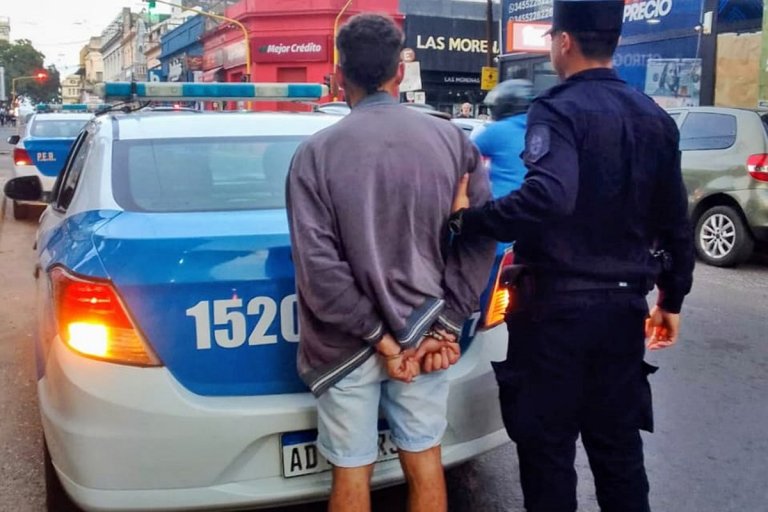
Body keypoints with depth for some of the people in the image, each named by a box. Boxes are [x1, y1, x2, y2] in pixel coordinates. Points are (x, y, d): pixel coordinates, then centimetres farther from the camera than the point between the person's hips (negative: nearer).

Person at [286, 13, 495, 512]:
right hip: (423, 334, 3)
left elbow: (317, 266, -16)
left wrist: (376, 335, -10)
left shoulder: (317, 152, -10)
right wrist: (447, 325, -5)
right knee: (425, 463, 18)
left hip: (348, 345, -2)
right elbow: (480, 234, -5)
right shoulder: (452, 139, -2)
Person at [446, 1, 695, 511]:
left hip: (558, 305, -6)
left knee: (548, 448, 8)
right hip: (624, 304, 7)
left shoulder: (559, 110, -13)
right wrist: (672, 300, 21)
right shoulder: (656, 118, 8)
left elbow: (549, 197, -33)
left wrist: (467, 220, -22)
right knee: (618, 444, 18)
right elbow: (675, 222, 12)